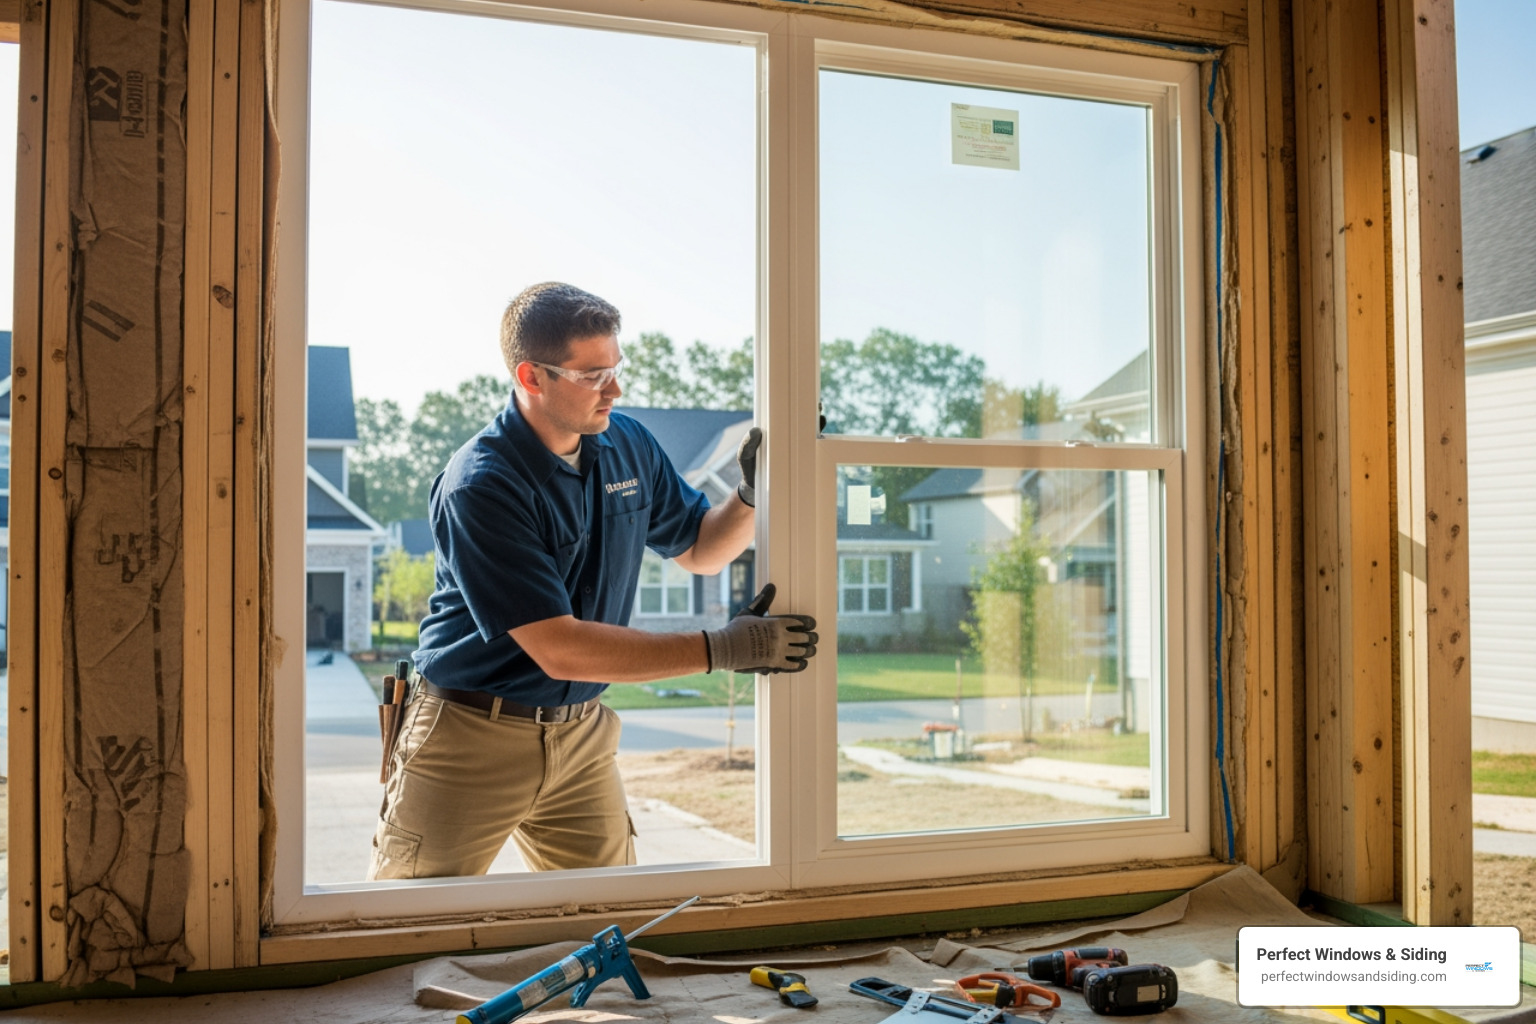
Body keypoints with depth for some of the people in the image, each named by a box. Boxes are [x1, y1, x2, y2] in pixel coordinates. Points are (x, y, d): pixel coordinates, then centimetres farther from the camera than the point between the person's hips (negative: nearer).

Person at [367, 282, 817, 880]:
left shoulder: (629, 446, 0)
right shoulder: (478, 486, -23)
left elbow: (699, 549, 15)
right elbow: (559, 649, -26)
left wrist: (754, 494, -7)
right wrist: (725, 650, -26)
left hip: (582, 734, 6)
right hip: (472, 737, -5)